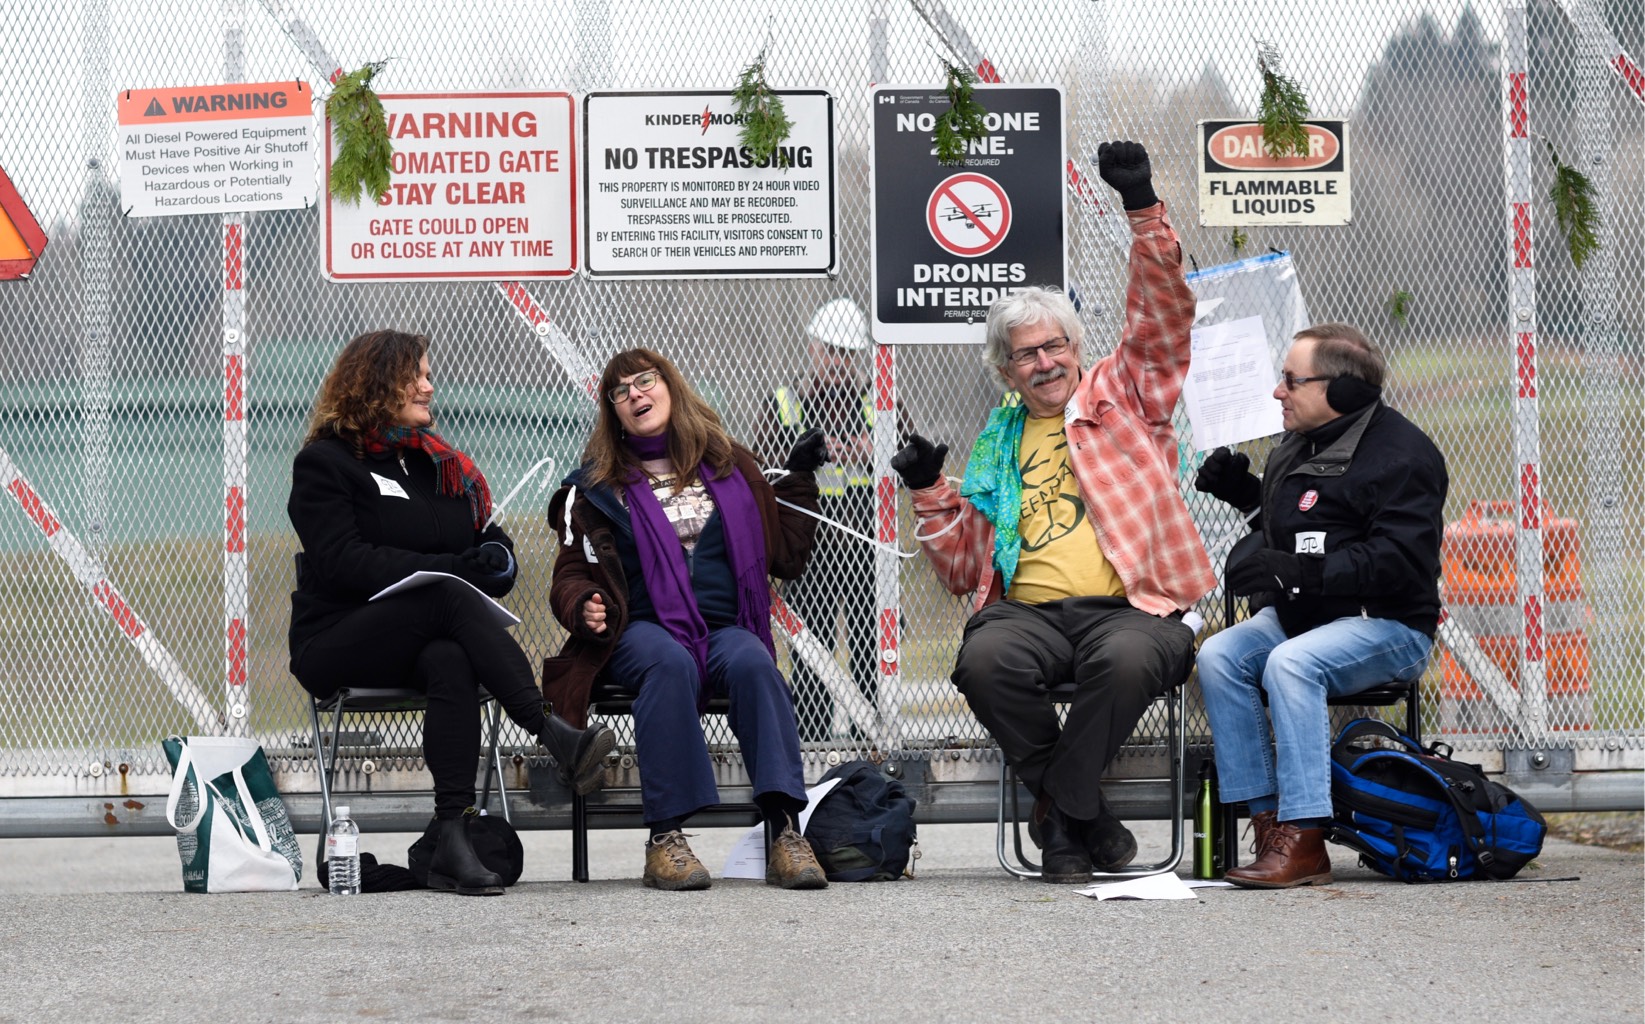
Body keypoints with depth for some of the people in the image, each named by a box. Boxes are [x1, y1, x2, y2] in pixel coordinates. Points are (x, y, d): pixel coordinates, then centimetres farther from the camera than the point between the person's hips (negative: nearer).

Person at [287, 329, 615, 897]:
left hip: (422, 642, 4)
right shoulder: (324, 463, 2)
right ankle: (553, 736, -45)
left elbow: (495, 547, 19)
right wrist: (447, 568, -22)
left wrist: (494, 561, -8)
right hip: (336, 646, -4)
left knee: (451, 664, -35)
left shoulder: (441, 464, 21)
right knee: (450, 598, -34)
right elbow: (342, 560, -13)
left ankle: (453, 840, -47)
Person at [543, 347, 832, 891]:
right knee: (670, 664, -37)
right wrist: (584, 606, -12)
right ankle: (665, 836, -40)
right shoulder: (597, 484, 14)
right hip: (642, 628, -1)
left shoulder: (730, 466, 19)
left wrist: (799, 483, 18)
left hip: (726, 628, 2)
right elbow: (572, 575, 11)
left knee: (752, 662, -33)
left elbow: (785, 556, 23)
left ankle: (785, 830, -41)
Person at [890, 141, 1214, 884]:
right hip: (1028, 609, 2)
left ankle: (1058, 815, -17)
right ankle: (1089, 822, -17)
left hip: (1127, 605, -2)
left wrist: (1143, 210, -7)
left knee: (1128, 659, -38)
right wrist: (931, 497, 9)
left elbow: (1164, 313, 3)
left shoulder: (1123, 395, 18)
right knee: (983, 661, -32)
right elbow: (965, 569, 25)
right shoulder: (997, 444, 25)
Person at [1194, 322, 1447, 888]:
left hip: (1387, 626, -8)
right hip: (1298, 616, 8)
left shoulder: (1400, 453, -13)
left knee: (1291, 663, -34)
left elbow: (1398, 561, -24)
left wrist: (1298, 570, -29)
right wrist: (1243, 492, 13)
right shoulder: (1298, 446, 15)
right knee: (1218, 656, -17)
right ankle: (1266, 819, -19)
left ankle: (1303, 838, -35)